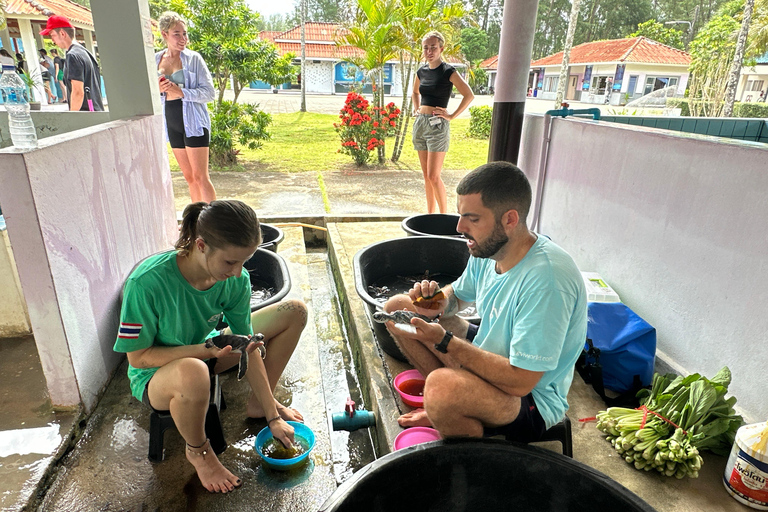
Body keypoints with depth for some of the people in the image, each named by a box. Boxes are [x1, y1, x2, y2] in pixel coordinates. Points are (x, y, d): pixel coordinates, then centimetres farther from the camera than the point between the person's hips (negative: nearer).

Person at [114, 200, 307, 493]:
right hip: (157, 375, -5)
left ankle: (258, 404, 11)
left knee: (294, 312, -5)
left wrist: (273, 417, -8)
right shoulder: (148, 282, -33)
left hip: (204, 352, 5)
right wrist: (207, 350, -36)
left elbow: (248, 349, -11)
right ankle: (198, 452, -9)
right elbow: (138, 357, -22)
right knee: (193, 373, -45)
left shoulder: (236, 280, -19)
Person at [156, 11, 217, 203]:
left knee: (200, 177, -7)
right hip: (172, 123, 5)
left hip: (193, 121, -5)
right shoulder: (156, 59, 9)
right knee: (189, 178, 10)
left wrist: (181, 92, -20)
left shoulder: (193, 58, -5)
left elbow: (210, 92, -9)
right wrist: (158, 90, -6)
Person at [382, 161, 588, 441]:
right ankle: (447, 409, 5)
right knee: (397, 307, 2)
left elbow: (520, 381, -32)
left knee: (442, 386, -39)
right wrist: (439, 302, -13)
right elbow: (458, 294, 12)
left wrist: (444, 341, -29)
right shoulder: (487, 250, -7)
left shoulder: (546, 279, -33)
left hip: (532, 396, -8)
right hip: (488, 352, 8)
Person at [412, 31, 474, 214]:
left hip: (437, 125, -7)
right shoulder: (422, 71, 11)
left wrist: (452, 116, -13)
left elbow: (469, 95, -14)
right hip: (420, 123, 7)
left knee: (434, 176, -9)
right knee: (426, 176, 10)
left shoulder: (448, 71, -8)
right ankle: (430, 215, 19)